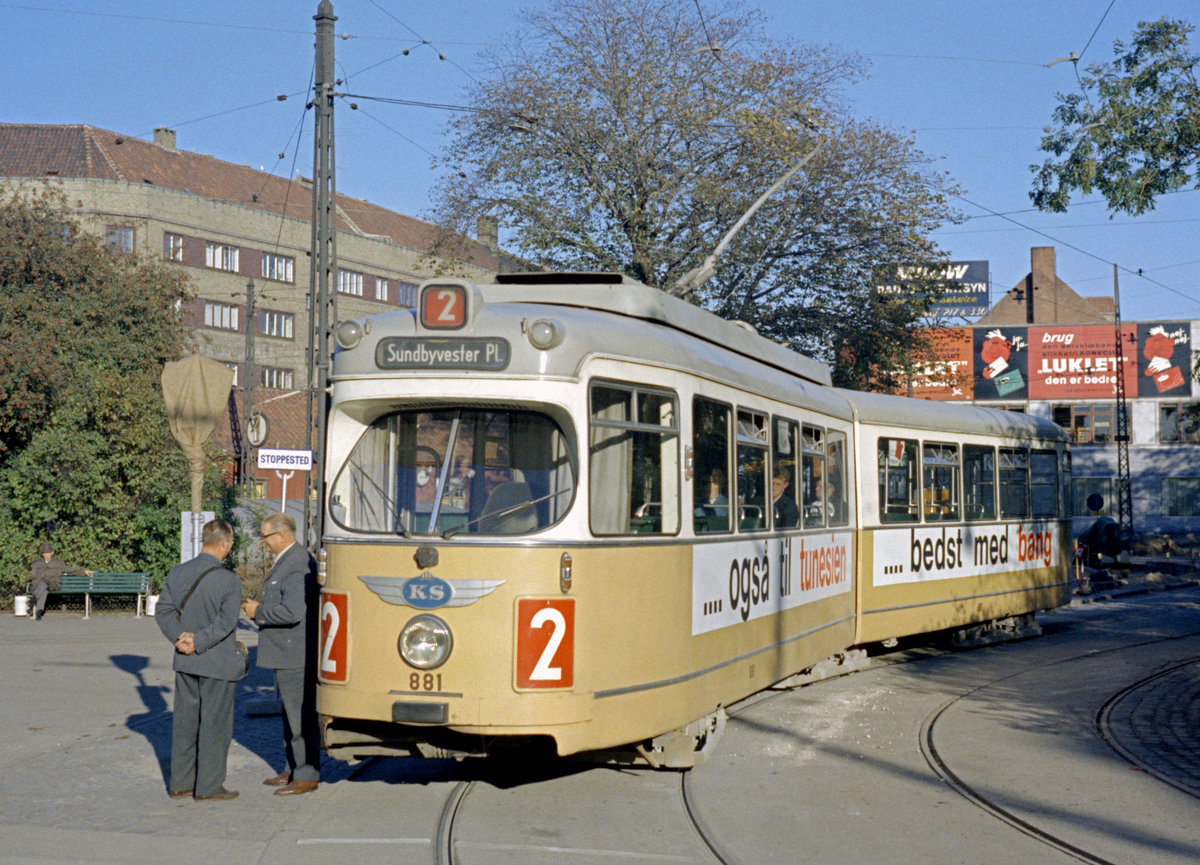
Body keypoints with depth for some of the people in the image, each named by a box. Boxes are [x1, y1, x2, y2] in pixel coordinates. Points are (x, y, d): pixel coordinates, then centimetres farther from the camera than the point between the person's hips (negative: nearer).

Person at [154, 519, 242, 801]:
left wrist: (179, 636, -5)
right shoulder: (229, 581, -14)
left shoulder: (176, 573, 4)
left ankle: (180, 783, 21)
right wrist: (198, 643, -15)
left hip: (185, 662, 6)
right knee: (215, 724, 4)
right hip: (217, 663, -6)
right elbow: (226, 621, -20)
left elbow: (163, 611, 4)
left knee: (185, 721, 15)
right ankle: (208, 786, 9)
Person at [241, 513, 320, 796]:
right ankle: (293, 769, 28)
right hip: (285, 655, 11)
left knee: (301, 716, -3)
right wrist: (258, 609, 9)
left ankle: (307, 776, 3)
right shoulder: (285, 560, 14)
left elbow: (292, 611, -29)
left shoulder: (297, 565, -21)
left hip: (295, 655, -11)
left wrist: (259, 611, -16)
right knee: (290, 713, 18)